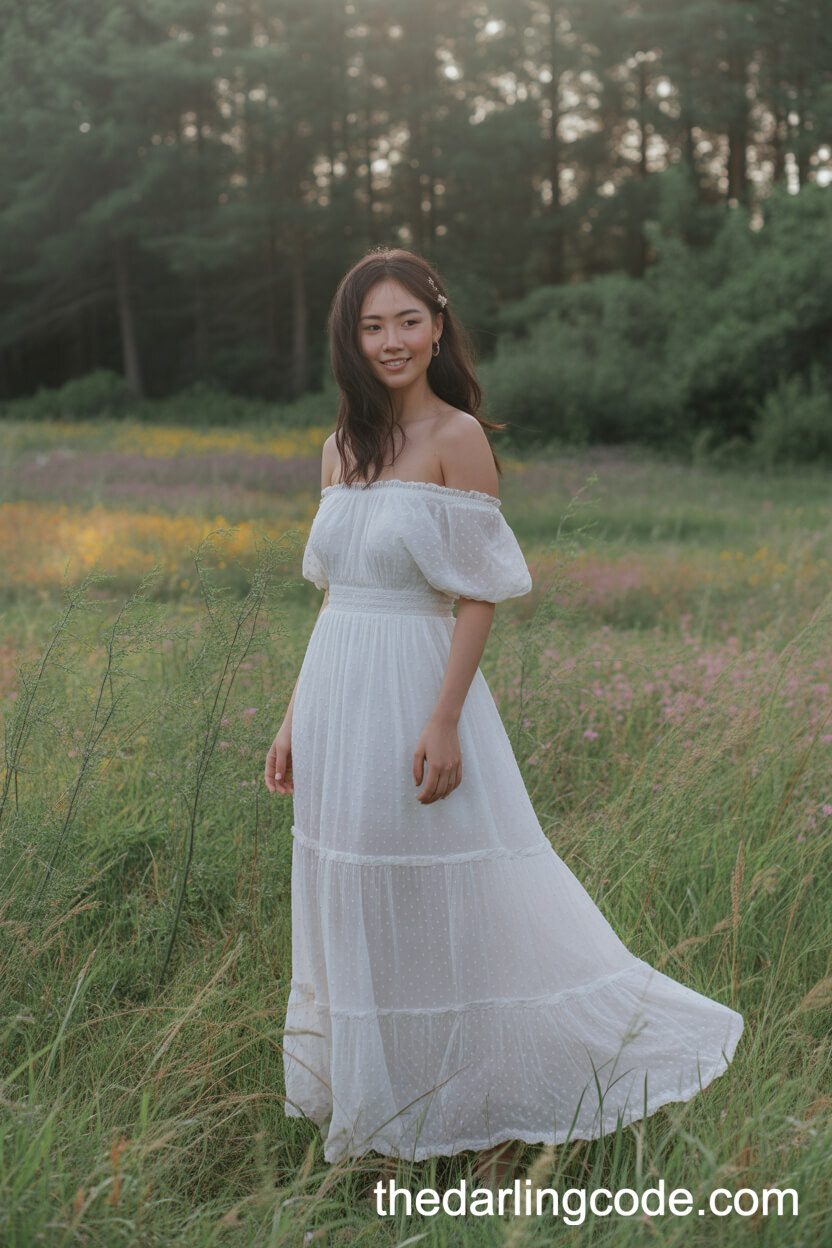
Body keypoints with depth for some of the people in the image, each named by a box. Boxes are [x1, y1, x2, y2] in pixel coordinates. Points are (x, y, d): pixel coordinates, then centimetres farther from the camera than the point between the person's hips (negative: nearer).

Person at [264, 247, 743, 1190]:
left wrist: (444, 722, -18)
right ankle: (387, 1112, 31)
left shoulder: (457, 437, -8)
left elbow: (479, 594, -11)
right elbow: (331, 596, 13)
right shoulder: (342, 449, 10)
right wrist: (294, 721, 12)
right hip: (336, 698, 7)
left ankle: (498, 1108, 21)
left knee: (452, 910, 2)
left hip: (414, 690, -7)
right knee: (354, 916, 15)